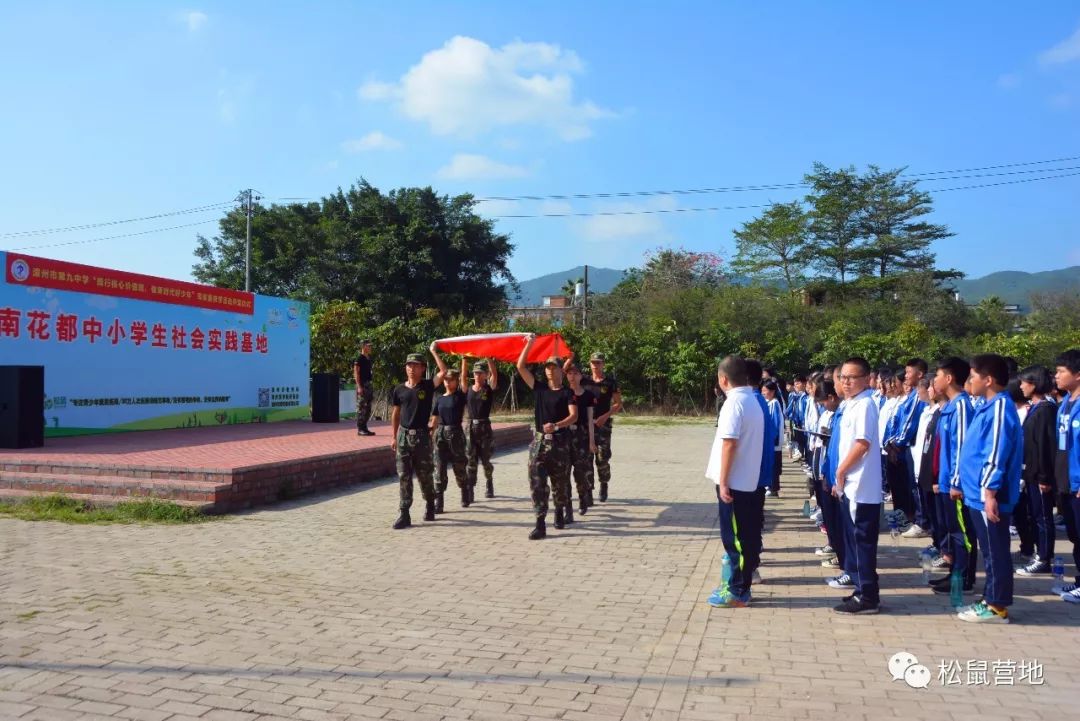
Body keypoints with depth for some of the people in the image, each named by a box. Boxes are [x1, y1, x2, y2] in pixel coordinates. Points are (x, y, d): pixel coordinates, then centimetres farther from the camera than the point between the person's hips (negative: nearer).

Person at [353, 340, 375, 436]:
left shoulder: (369, 358, 14)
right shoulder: (359, 359, -10)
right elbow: (356, 373, -15)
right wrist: (359, 386, -20)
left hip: (368, 384, 9)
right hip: (362, 385, -9)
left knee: (368, 408, 11)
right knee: (361, 407, -5)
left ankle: (364, 428, 18)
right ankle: (360, 429, -1)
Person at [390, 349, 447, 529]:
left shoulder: (428, 386, -2)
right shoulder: (399, 390, 5)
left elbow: (443, 371, -17)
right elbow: (395, 414, 13)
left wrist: (434, 351, -13)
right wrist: (394, 437, 10)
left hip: (421, 435, -2)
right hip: (403, 435, 2)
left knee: (424, 475, 7)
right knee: (404, 476, 0)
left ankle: (430, 505, 31)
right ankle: (404, 515, 2)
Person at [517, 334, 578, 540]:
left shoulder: (567, 393, 0)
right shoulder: (539, 388, 8)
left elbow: (574, 416, -13)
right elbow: (521, 367, 4)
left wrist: (557, 425, -31)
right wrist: (529, 343, -2)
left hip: (560, 442, -2)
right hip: (539, 440, 2)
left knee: (560, 483, 10)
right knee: (537, 483, -6)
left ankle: (560, 512, 35)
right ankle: (540, 525, -6)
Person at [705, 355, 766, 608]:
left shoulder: (734, 402, -17)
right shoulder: (752, 401, 12)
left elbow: (729, 444, -22)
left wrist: (723, 481, -19)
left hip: (734, 482, -9)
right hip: (747, 480, 9)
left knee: (735, 538, -2)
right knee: (744, 535, 15)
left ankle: (738, 592, 5)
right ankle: (739, 582, 24)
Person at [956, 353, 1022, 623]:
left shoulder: (999, 408, -16)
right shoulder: (990, 407, 13)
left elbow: (996, 455, -21)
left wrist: (990, 492, -23)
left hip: (988, 497, -10)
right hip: (979, 494, 10)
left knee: (995, 552, 0)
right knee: (991, 551, 15)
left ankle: (997, 606, 8)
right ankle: (992, 600, 24)